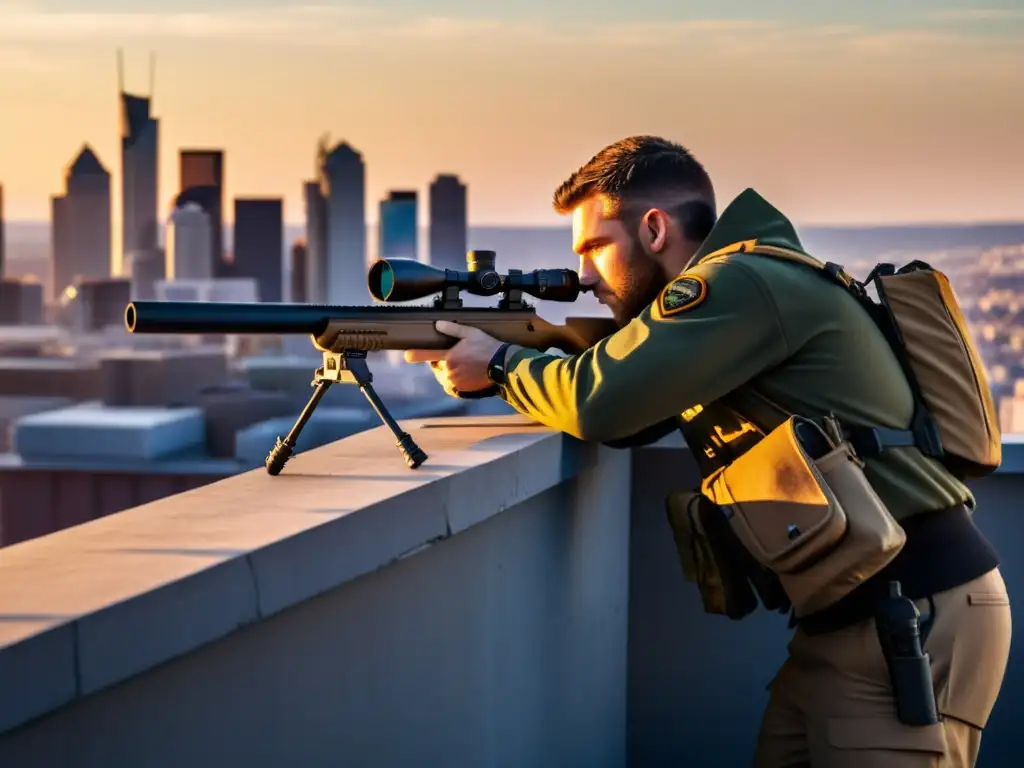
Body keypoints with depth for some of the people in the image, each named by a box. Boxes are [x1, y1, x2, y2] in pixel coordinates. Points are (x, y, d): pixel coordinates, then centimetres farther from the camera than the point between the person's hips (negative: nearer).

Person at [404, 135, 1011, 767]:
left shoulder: (746, 282, -16)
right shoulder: (730, 292, 15)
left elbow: (599, 400, -22)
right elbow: (627, 410, 15)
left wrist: (497, 364, -3)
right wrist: (469, 355, 4)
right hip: (845, 616, 9)